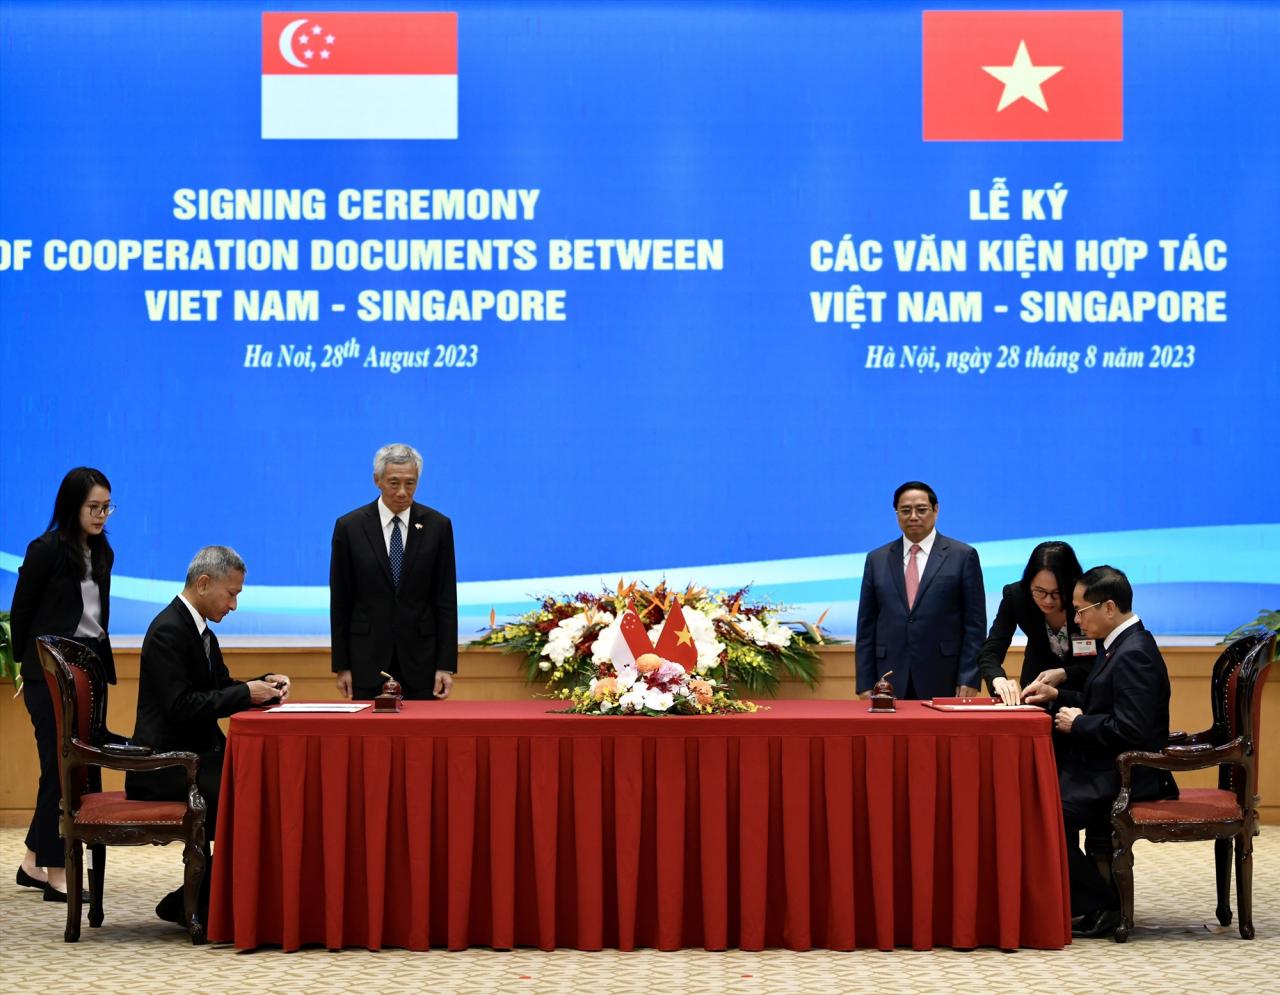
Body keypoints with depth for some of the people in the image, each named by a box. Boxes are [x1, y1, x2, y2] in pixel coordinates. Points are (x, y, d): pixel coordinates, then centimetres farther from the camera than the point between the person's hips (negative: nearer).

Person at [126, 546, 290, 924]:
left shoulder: (201, 631, 14)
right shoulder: (168, 630, -16)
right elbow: (181, 706, -23)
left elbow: (220, 688, 20)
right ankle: (192, 903, -8)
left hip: (196, 754, 10)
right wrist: (246, 694, -19)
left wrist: (264, 684, 2)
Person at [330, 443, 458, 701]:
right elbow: (339, 602, 3)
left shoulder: (438, 525, 1)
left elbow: (446, 601, 1)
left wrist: (446, 665, -4)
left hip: (420, 658, 0)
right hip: (368, 657, 0)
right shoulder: (349, 527, 0)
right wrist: (341, 665, 0)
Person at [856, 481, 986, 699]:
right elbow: (866, 626, 10)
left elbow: (975, 624, 1)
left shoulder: (963, 556, 3)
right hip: (891, 683, 2)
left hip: (943, 683, -2)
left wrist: (969, 680, -7)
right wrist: (866, 685, 3)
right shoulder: (877, 560, 11)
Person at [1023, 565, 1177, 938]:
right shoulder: (1121, 646, 13)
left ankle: (1099, 907, -7)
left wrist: (1078, 723, -15)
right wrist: (1057, 696, 11)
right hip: (1107, 767, 11)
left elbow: (1130, 728, -27)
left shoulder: (1134, 654, -20)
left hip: (1127, 777, -11)